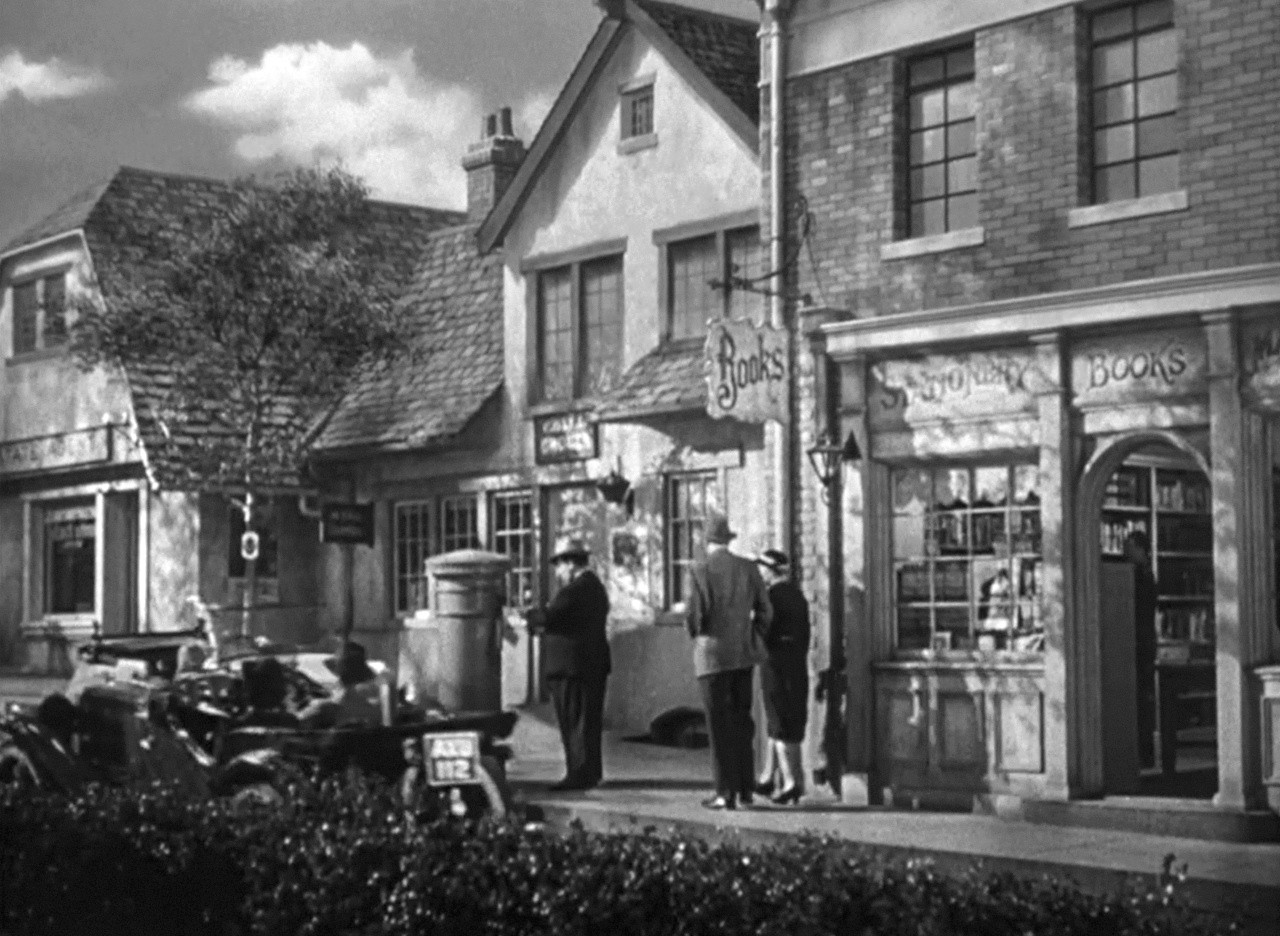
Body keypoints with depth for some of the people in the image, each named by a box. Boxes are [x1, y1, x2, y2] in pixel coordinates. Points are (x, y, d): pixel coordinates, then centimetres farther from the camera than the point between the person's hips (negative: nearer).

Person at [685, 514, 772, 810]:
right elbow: (765, 611, 3)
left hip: (713, 655, -4)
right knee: (742, 719, 13)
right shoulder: (748, 568, 4)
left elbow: (694, 613, -15)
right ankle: (746, 789, 15)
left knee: (720, 724, -1)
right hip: (744, 655, 5)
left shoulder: (700, 570, -10)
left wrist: (695, 631, 5)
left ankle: (726, 793, 0)